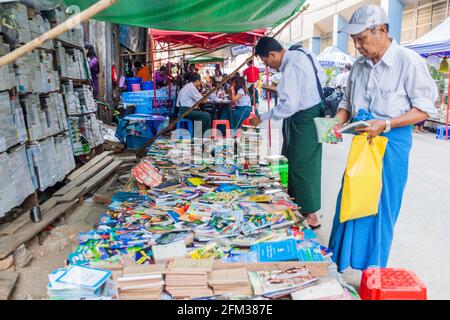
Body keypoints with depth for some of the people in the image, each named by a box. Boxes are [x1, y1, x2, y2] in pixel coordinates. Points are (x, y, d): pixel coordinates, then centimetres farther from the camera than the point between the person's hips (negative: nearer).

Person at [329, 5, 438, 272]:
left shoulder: (409, 61, -12)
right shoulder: (360, 65, 6)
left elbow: (424, 109, -12)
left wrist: (385, 124, -24)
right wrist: (337, 122, -3)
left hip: (392, 142, -5)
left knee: (380, 208, 4)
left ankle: (374, 272, 22)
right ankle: (338, 261, 28)